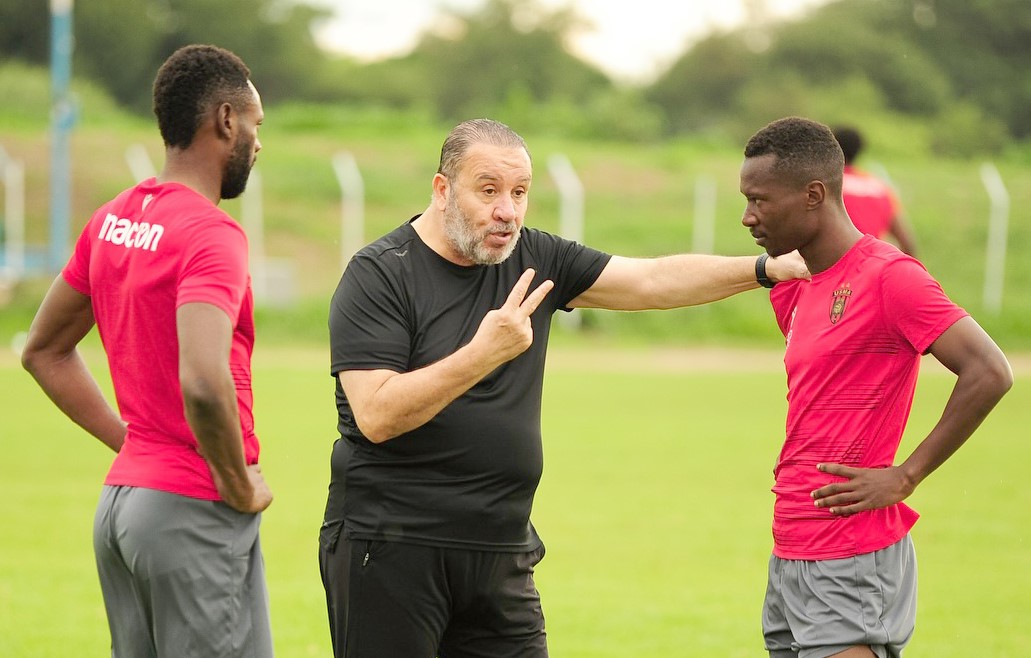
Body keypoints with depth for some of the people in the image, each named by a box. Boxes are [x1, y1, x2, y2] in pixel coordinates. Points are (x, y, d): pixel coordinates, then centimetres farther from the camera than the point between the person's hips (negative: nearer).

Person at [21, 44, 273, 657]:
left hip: (119, 504, 9)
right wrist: (240, 486, -16)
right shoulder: (211, 235, -16)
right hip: (193, 513, -9)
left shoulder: (112, 221, 10)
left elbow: (45, 352, 20)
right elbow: (203, 382, -31)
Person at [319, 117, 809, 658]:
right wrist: (484, 352, -26)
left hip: (502, 553, 5)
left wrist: (770, 268, -3)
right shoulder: (379, 275, -8)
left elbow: (653, 281, 7)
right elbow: (377, 416, -18)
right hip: (389, 547, -5)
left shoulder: (535, 259, 9)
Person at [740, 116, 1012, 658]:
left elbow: (989, 374, -18)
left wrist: (905, 476, -15)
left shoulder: (889, 276, -11)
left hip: (849, 566, -9)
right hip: (790, 556, 9)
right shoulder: (795, 291, 15)